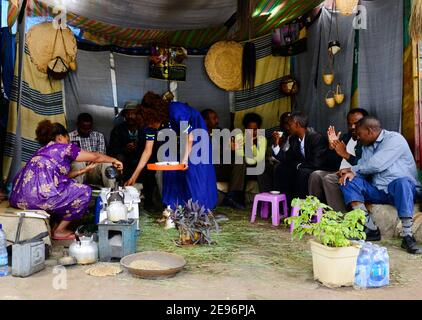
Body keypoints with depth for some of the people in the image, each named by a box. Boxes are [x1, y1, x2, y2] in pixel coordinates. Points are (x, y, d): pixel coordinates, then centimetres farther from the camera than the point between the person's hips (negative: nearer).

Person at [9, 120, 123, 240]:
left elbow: (64, 175, 35)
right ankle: (59, 231, 13)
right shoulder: (63, 147, 9)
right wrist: (114, 161, 28)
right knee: (85, 191, 8)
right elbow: (95, 156, 14)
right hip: (39, 195, -9)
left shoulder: (43, 150, 30)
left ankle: (57, 225, 26)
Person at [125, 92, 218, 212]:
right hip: (177, 136, 6)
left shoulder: (177, 112, -37)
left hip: (195, 132, -6)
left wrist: (185, 158, -37)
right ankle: (174, 208, 5)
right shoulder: (151, 123, -17)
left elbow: (189, 138, -27)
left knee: (195, 169, -12)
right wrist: (134, 176, -15)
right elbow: (147, 151, -13)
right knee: (172, 170, -4)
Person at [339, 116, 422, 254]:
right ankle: (371, 229, -18)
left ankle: (407, 236, -35)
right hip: (377, 191, 7)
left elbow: (376, 165, -20)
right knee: (348, 181, -10)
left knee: (402, 182, -39)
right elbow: (363, 168, 9)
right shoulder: (367, 146, 16)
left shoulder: (394, 139, -9)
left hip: (402, 189, -7)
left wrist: (352, 169, -8)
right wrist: (352, 173, -14)